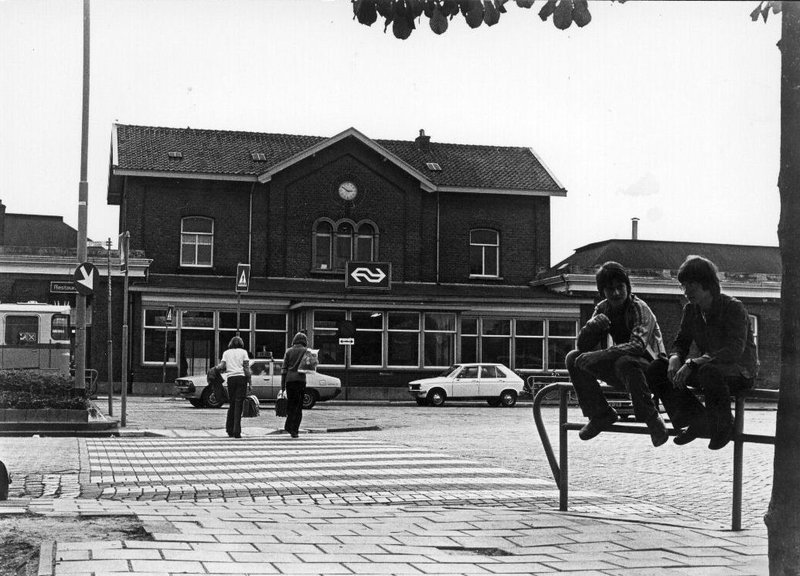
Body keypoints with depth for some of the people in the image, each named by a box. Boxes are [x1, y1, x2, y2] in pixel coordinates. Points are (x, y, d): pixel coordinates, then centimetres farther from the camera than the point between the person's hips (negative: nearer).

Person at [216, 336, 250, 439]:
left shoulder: (226, 353, 13)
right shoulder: (243, 352, 7)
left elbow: (222, 366, 1)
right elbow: (246, 368, 0)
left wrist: (217, 367, 22)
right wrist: (249, 382, 1)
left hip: (231, 378, 2)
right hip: (241, 378, -2)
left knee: (231, 404, 13)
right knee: (238, 404, -4)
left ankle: (229, 430, 12)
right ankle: (237, 431, -10)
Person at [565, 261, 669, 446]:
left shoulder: (640, 309, -16)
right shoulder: (602, 309, 3)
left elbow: (638, 346, -32)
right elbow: (582, 345, -1)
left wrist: (594, 358, -39)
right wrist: (592, 325, -24)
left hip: (649, 367, -6)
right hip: (620, 375, 6)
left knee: (625, 363, -40)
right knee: (573, 358, -10)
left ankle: (651, 418, -23)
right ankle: (600, 414, -3)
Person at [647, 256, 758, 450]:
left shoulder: (733, 308, -17)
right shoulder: (690, 310, 4)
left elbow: (735, 350, -28)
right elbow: (681, 343, 8)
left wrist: (692, 364, -36)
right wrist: (675, 358, -19)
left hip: (741, 371, -7)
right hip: (707, 366, 7)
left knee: (708, 371, -41)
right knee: (657, 369, -12)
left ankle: (723, 425, -16)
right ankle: (697, 421, -9)